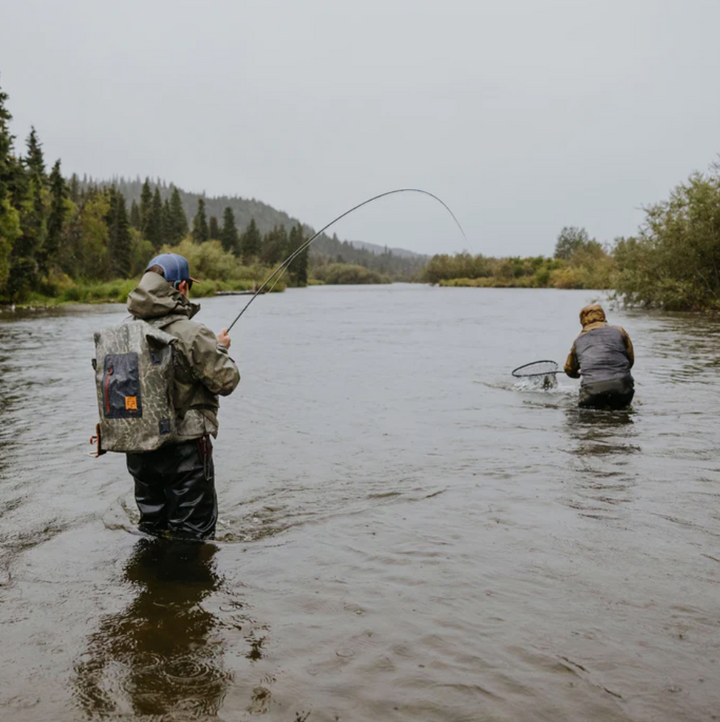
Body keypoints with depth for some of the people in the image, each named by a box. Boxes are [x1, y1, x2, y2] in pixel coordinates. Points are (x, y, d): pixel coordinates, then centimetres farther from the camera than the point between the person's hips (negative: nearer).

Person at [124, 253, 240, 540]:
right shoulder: (192, 333, -18)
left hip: (138, 449, 7)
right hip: (184, 447, -6)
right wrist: (221, 349, 6)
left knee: (151, 529, 22)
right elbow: (226, 381, -14)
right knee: (192, 535, 7)